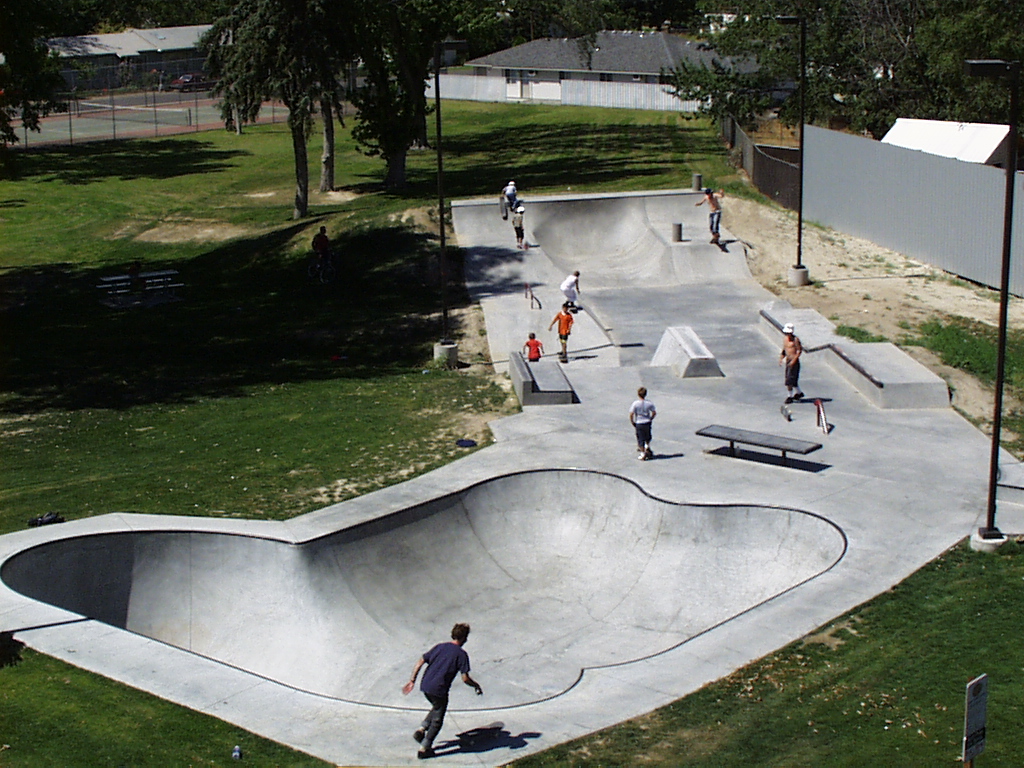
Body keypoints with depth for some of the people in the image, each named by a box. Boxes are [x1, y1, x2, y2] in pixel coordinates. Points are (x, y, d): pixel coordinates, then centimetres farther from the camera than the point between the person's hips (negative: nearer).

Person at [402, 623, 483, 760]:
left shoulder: (439, 647, 9)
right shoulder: (461, 654, -6)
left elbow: (420, 662, 7)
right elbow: (465, 678, -11)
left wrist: (412, 680, 14)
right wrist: (476, 686, 8)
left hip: (425, 686, 6)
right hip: (439, 690, -6)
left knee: (436, 707, 32)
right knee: (437, 720, 12)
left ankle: (421, 729, 17)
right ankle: (424, 749, 13)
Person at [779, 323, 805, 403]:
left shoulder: (795, 339, -13)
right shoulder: (784, 338, 10)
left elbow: (800, 350, -13)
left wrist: (794, 360, -20)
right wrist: (781, 358, 10)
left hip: (794, 361, -8)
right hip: (788, 360, 8)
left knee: (790, 379, -11)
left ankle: (789, 396, -5)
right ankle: (799, 393, 33)